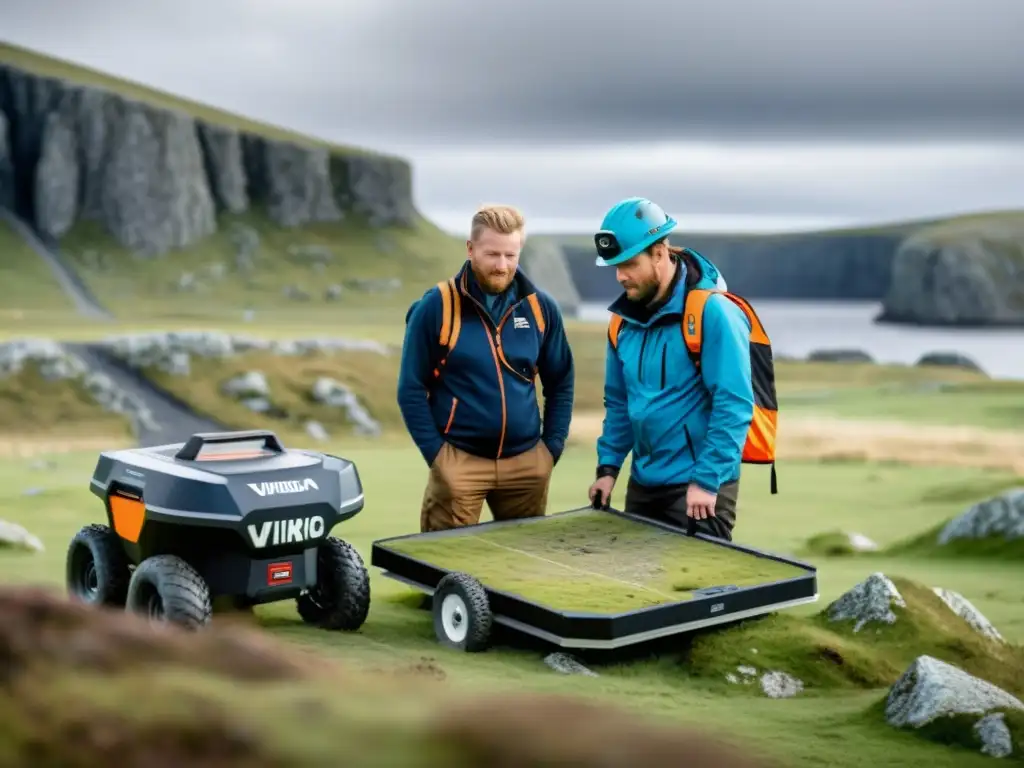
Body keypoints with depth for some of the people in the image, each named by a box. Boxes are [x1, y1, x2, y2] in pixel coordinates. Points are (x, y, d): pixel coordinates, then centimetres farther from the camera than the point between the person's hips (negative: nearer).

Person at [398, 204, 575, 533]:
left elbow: (560, 382, 12)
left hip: (526, 462, 4)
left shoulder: (540, 307, 3)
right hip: (459, 461, -3)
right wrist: (435, 454, -9)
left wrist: (552, 447, 4)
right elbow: (412, 389, -4)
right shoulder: (435, 307, -7)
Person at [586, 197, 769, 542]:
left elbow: (733, 405, -19)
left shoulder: (712, 311, -15)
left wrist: (706, 481, -22)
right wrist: (608, 466, 7)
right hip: (642, 483, 7)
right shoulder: (624, 321, 6)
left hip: (698, 487, -7)